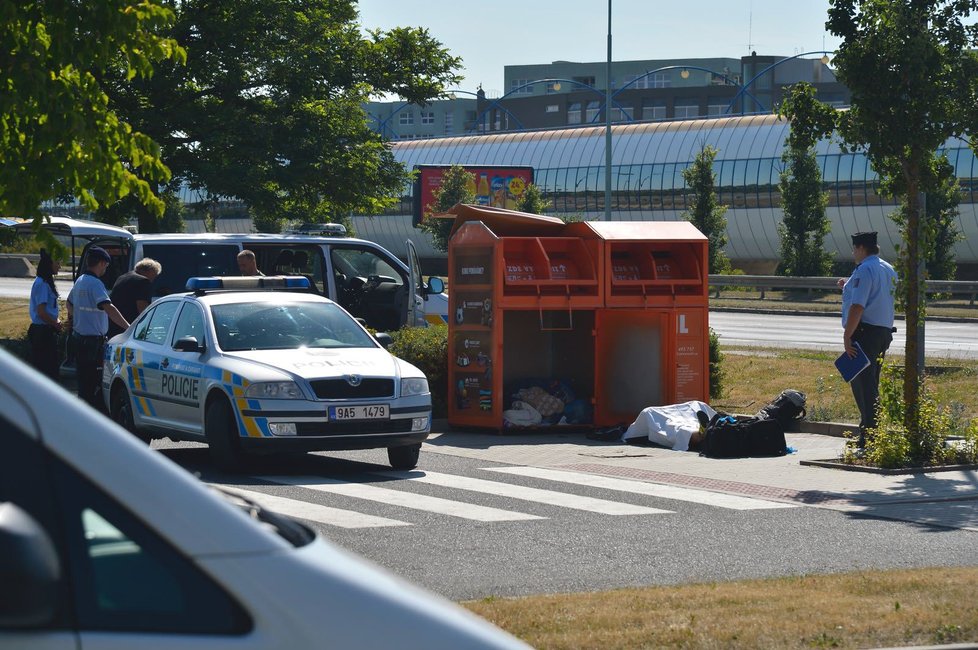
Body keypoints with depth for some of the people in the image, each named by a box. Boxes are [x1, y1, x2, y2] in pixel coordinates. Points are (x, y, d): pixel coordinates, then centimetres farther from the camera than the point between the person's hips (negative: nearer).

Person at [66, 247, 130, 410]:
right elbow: (108, 308, -31)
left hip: (79, 334, 10)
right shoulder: (95, 283, -18)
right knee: (92, 380, -6)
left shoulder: (80, 281, 12)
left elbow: (70, 304, 26)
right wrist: (128, 327, -36)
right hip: (93, 338, -10)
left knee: (83, 375, 17)